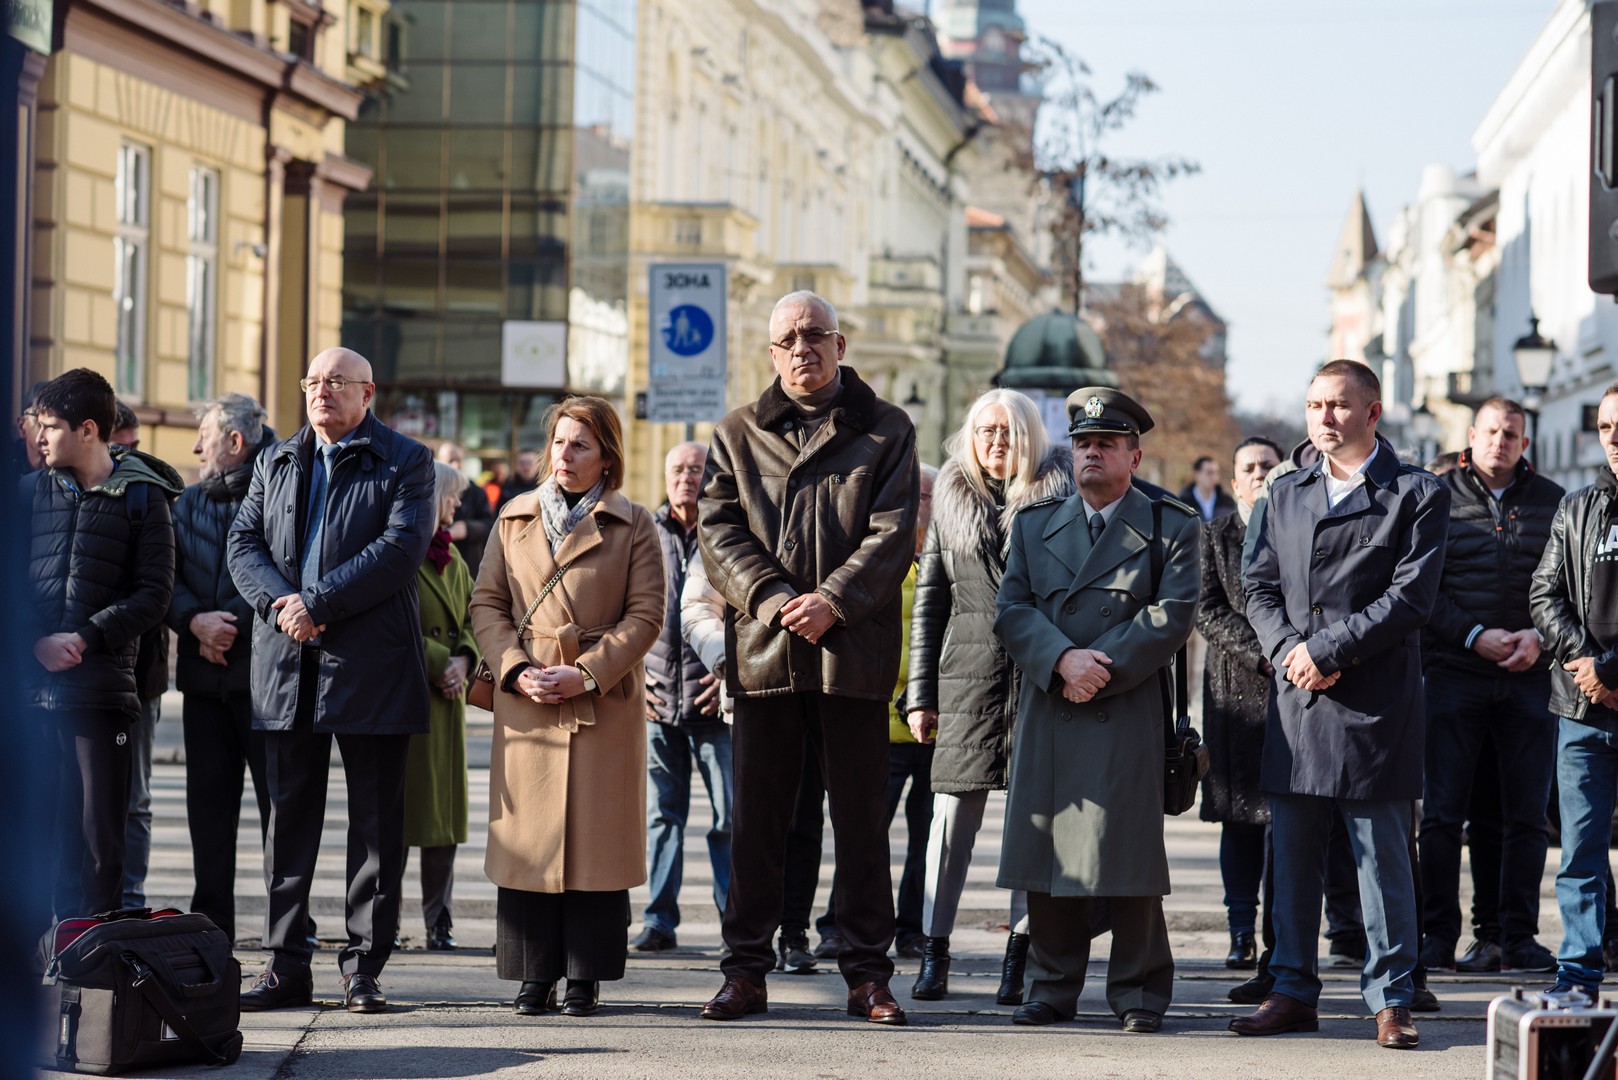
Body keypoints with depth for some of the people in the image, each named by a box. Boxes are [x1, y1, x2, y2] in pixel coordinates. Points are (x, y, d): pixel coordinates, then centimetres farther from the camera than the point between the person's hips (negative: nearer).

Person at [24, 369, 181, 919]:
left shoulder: (142, 498, 4)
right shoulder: (30, 491, 12)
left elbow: (154, 594, -2)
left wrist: (85, 638, -12)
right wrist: (38, 640, -8)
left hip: (100, 686, -3)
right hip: (28, 685, 3)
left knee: (97, 837, -1)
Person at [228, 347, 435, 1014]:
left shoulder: (404, 463, 1)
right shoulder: (276, 464, 17)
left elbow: (401, 546, -12)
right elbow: (244, 544, 9)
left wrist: (317, 604, -17)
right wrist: (280, 603, -11)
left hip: (372, 664, -4)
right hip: (288, 665, 4)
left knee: (376, 820, 1)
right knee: (289, 815, 6)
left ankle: (364, 967, 6)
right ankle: (286, 965, 11)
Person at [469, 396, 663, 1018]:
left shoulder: (633, 526, 3)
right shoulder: (515, 518, 11)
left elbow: (646, 614, -2)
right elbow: (487, 604, 9)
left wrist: (587, 673, -13)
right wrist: (516, 669, -7)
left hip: (605, 704, -2)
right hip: (527, 703, 2)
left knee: (596, 840, -1)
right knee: (528, 839, 0)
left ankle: (586, 976, 6)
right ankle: (533, 976, 7)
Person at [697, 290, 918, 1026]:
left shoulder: (886, 431, 6)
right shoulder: (738, 434, 11)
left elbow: (892, 534, -3)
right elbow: (718, 529, 3)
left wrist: (831, 601, -15)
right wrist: (772, 599, -12)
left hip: (854, 651, -1)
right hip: (763, 649, 2)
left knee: (861, 817, 3)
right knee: (756, 818, 5)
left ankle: (867, 972, 9)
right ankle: (746, 970, 12)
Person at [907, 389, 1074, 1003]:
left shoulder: (1056, 503, 6)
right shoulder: (953, 505, 13)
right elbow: (928, 603, 12)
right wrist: (921, 693, 7)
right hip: (968, 674, 1)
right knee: (953, 814, -2)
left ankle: (1020, 955, 6)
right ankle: (934, 952, 3)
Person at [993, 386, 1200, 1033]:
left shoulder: (1171, 528, 8)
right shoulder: (1034, 525, 17)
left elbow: (1172, 614, -3)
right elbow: (1011, 610, 6)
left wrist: (1104, 669, -12)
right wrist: (1063, 659, -12)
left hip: (1128, 718, -3)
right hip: (1046, 714, 3)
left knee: (1128, 857, -4)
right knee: (1048, 857, 3)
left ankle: (1140, 995, 3)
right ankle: (1053, 987, 12)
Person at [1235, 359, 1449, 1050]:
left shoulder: (1417, 495, 0)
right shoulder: (1286, 495, 17)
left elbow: (1411, 597, -9)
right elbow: (1259, 586, 13)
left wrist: (1324, 651, -13)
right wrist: (1288, 651, -6)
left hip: (1374, 706, -5)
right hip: (1296, 706, 5)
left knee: (1383, 858, -1)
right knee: (1292, 856, 8)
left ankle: (1391, 1000, 5)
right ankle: (1293, 991, 17)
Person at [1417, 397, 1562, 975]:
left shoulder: (1551, 503, 9)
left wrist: (1538, 636, -9)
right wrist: (1475, 637, -11)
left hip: (1530, 676, 2)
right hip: (1454, 672, -2)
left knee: (1526, 815, 3)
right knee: (1443, 813, -2)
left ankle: (1518, 937, 10)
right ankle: (1439, 936, 5)